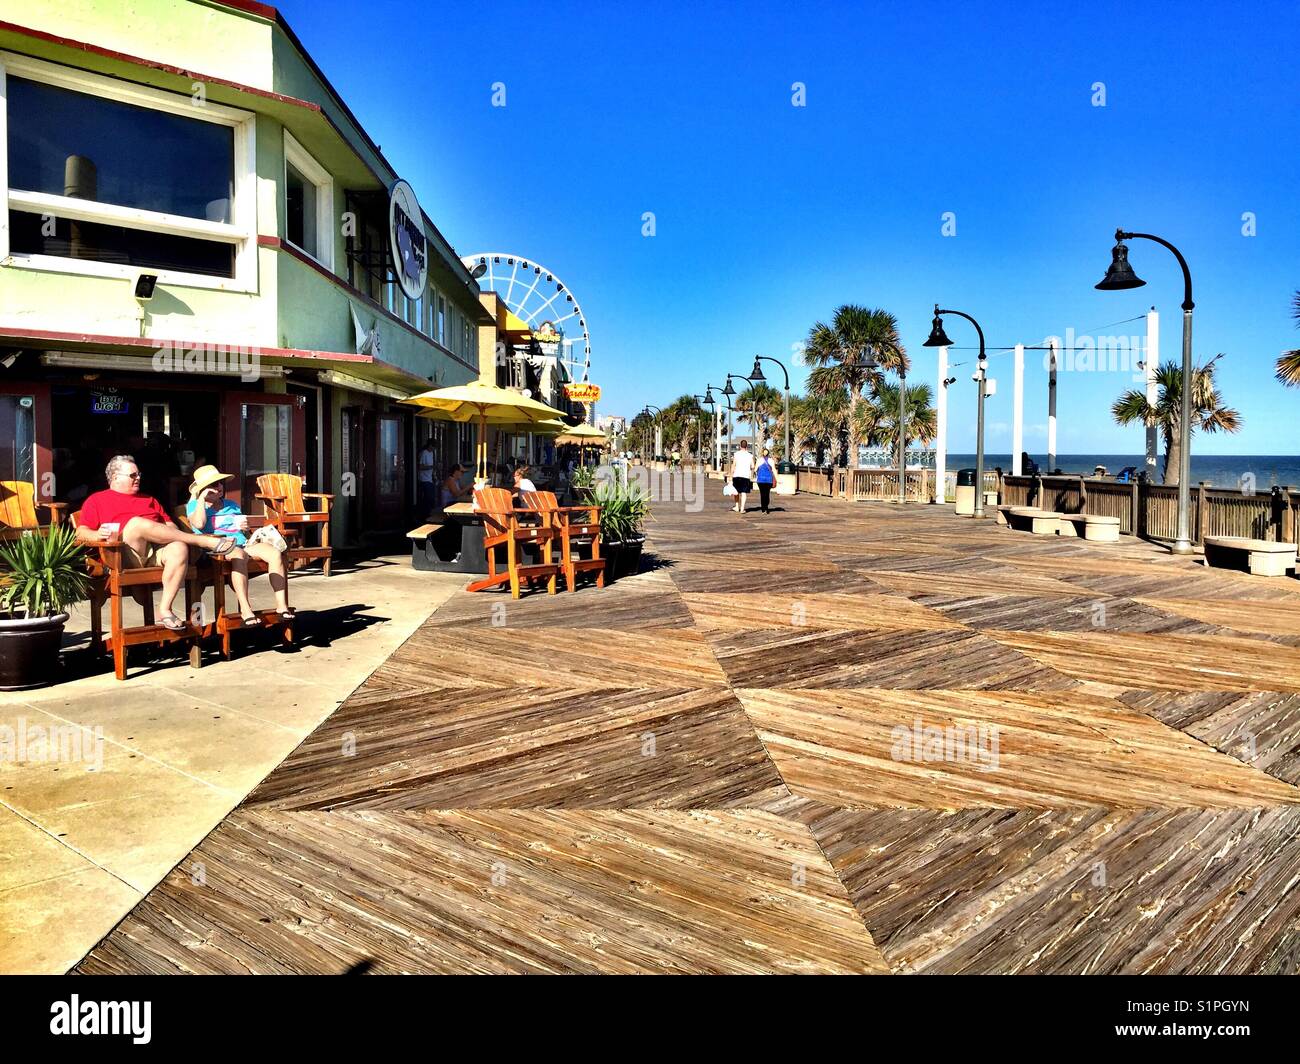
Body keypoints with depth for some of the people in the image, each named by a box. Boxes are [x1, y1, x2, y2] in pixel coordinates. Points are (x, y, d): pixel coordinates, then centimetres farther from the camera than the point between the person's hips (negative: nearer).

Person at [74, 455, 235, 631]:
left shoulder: (149, 500, 34)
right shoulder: (96, 500, 21)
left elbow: (169, 525, 27)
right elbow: (81, 533, 9)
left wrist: (175, 534, 2)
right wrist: (97, 535, -14)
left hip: (158, 550, 4)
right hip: (125, 553, -3)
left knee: (179, 548, -32)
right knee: (136, 522, -34)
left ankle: (165, 610, -31)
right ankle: (206, 542, -30)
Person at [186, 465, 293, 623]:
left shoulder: (231, 505, 31)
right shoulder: (195, 505, 12)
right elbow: (199, 524, -11)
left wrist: (245, 527, 9)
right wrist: (201, 498, -3)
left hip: (243, 543, 6)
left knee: (276, 553, -23)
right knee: (238, 555, -42)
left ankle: (282, 604, -26)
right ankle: (245, 609, -45)